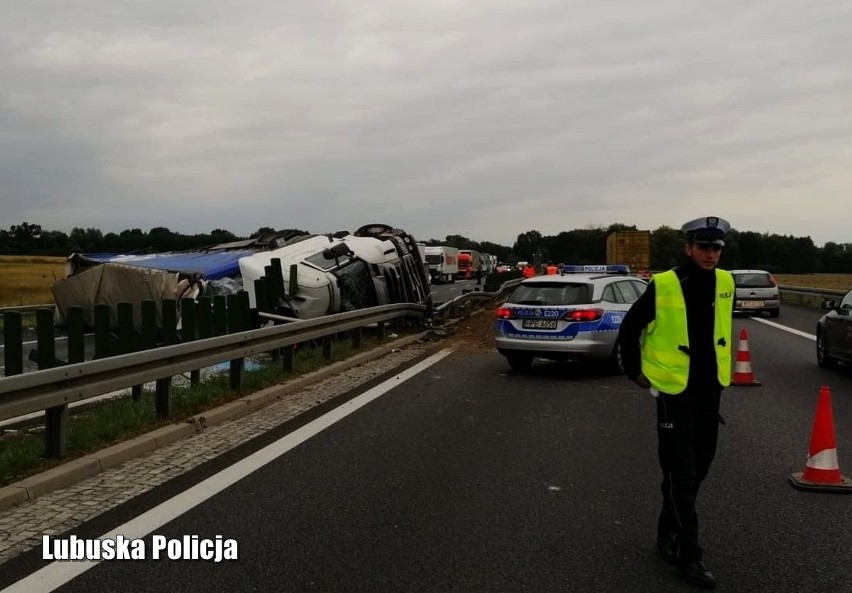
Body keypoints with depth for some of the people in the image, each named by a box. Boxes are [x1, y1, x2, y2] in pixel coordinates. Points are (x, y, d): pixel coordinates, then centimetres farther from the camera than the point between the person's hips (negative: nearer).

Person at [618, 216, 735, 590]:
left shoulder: (724, 283, 0)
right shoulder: (664, 285, -15)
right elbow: (630, 327, -4)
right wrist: (634, 371, 0)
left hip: (710, 391, 6)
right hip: (675, 392, -6)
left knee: (697, 470, 16)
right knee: (681, 475, -2)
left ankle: (668, 536, 33)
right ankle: (687, 555, 8)